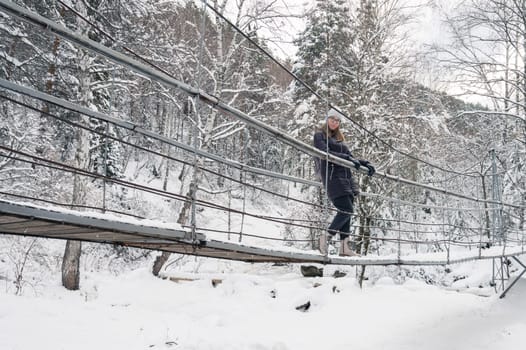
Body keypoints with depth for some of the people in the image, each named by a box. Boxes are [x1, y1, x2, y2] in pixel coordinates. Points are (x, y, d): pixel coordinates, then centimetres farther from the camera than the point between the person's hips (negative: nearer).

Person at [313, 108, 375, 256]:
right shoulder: (320, 135, 3)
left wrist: (364, 163, 0)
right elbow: (325, 153, -14)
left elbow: (349, 156, 18)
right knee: (347, 209, -16)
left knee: (346, 211, 2)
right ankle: (326, 237, -8)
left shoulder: (339, 138, 24)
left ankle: (344, 246, 4)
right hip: (332, 175, -7)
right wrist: (347, 158, -22)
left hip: (345, 175, 8)